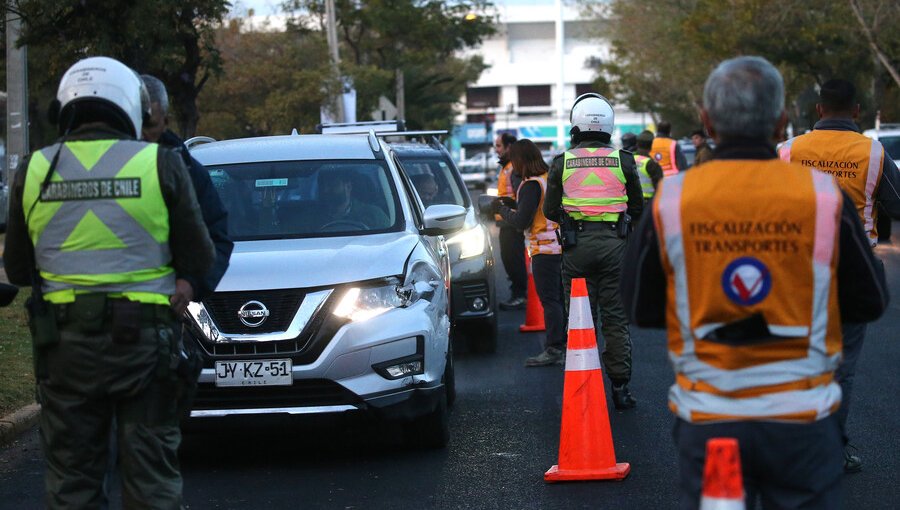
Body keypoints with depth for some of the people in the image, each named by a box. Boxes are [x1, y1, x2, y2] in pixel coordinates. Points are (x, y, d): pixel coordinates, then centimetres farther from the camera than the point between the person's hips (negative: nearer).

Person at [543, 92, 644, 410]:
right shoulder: (622, 160, 0)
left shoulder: (562, 163, -2)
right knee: (615, 318, 6)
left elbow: (551, 211, 1)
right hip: (613, 242, 0)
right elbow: (637, 207, 6)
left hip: (577, 244, 0)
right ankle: (620, 387, 7)